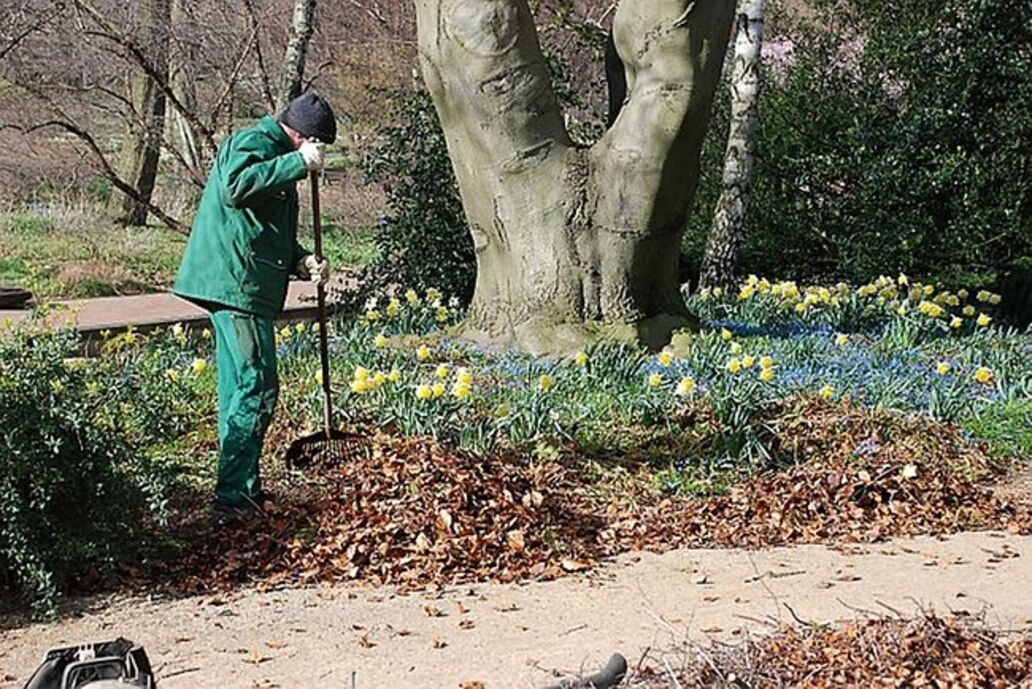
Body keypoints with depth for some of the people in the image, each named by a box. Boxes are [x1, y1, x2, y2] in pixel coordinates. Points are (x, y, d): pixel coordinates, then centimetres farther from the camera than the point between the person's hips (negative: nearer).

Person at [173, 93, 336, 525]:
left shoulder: (275, 154, 25)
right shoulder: (253, 143, -7)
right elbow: (236, 187, -30)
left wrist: (301, 261, 12)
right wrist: (299, 162, -25)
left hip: (240, 287, 11)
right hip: (237, 286, -11)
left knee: (240, 388, 16)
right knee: (256, 389, -11)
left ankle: (243, 489, 25)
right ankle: (232, 499, -11)